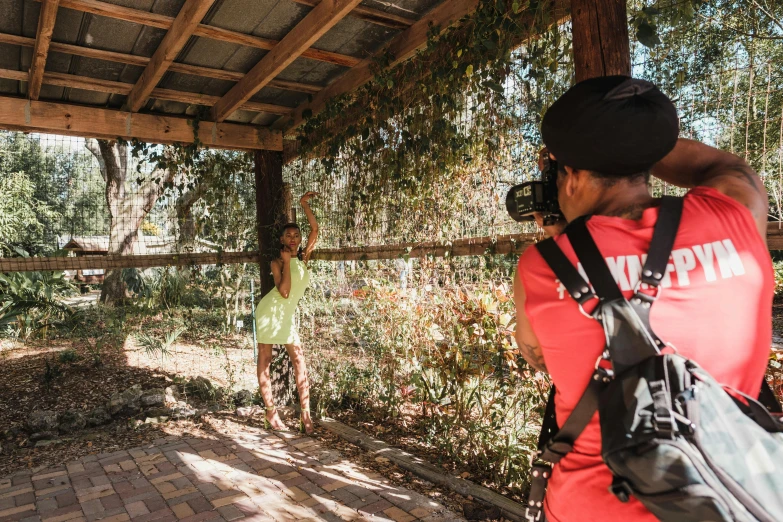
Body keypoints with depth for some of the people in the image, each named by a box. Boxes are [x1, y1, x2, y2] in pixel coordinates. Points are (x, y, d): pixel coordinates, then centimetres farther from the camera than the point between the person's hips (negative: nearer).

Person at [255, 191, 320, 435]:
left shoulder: (303, 257, 6)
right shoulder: (277, 262, -8)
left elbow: (315, 229, 2)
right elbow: (284, 291, -21)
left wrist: (305, 204, -1)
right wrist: (286, 261, -17)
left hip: (288, 315, 5)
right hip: (270, 311, -5)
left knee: (299, 360, -2)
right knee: (265, 359, 3)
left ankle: (305, 413, -1)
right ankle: (271, 411, 9)